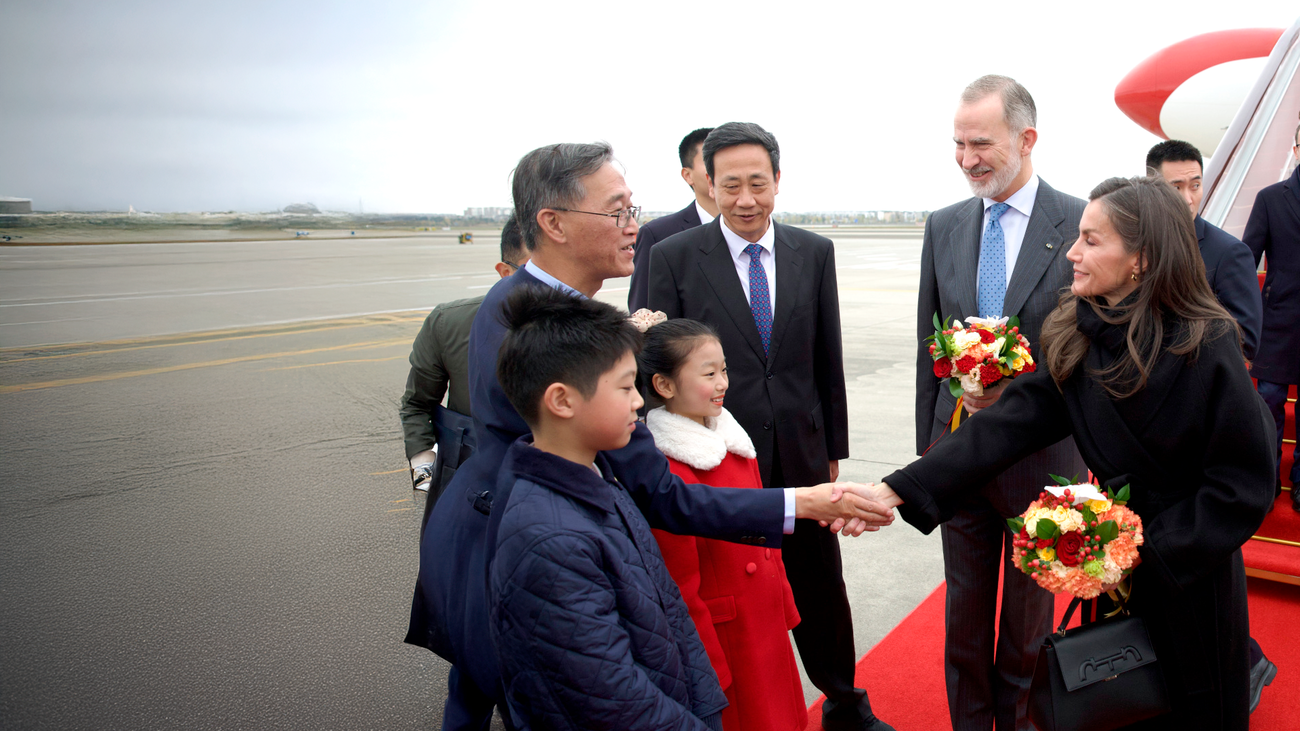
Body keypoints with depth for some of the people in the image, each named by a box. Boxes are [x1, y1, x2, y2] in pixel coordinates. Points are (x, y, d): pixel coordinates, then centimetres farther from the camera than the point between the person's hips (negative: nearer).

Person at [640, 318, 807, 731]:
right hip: (720, 633, -8)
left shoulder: (729, 435, 4)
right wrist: (710, 668, -14)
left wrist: (783, 603, 15)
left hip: (766, 622, 8)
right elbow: (680, 585, -19)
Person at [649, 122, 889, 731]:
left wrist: (833, 447, 10)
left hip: (801, 454, 3)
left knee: (821, 586, 16)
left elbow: (828, 359, 8)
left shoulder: (814, 252, 3)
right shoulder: (674, 257, -6)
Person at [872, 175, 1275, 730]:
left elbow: (1244, 482, -18)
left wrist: (1146, 551, -21)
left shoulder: (1206, 347, -24)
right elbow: (1014, 419, -16)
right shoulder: (1079, 335, -8)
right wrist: (901, 490, -25)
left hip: (1188, 568, -4)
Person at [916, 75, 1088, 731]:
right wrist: (927, 446, 6)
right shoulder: (944, 227, 2)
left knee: (1029, 616, 17)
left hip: (1041, 452, -3)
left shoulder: (1081, 225, -9)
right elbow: (928, 349, 6)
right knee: (964, 609, 16)